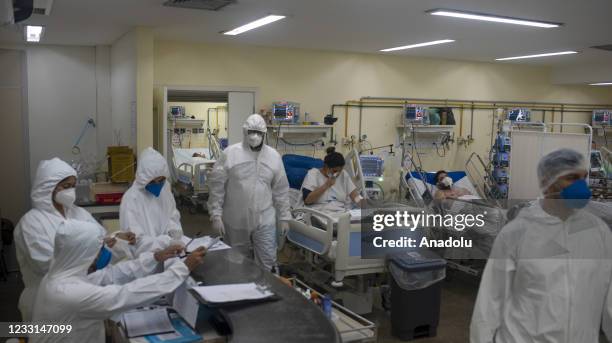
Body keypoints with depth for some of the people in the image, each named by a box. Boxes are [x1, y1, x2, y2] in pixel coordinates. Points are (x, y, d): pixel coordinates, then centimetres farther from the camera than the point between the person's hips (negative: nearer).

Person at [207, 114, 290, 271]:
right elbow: (216, 186, -5)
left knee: (267, 261, 0)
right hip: (235, 220, -1)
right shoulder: (230, 153, -6)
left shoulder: (274, 156, 2)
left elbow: (281, 190, 6)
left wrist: (284, 217, 6)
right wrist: (216, 215, -8)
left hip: (264, 219, 1)